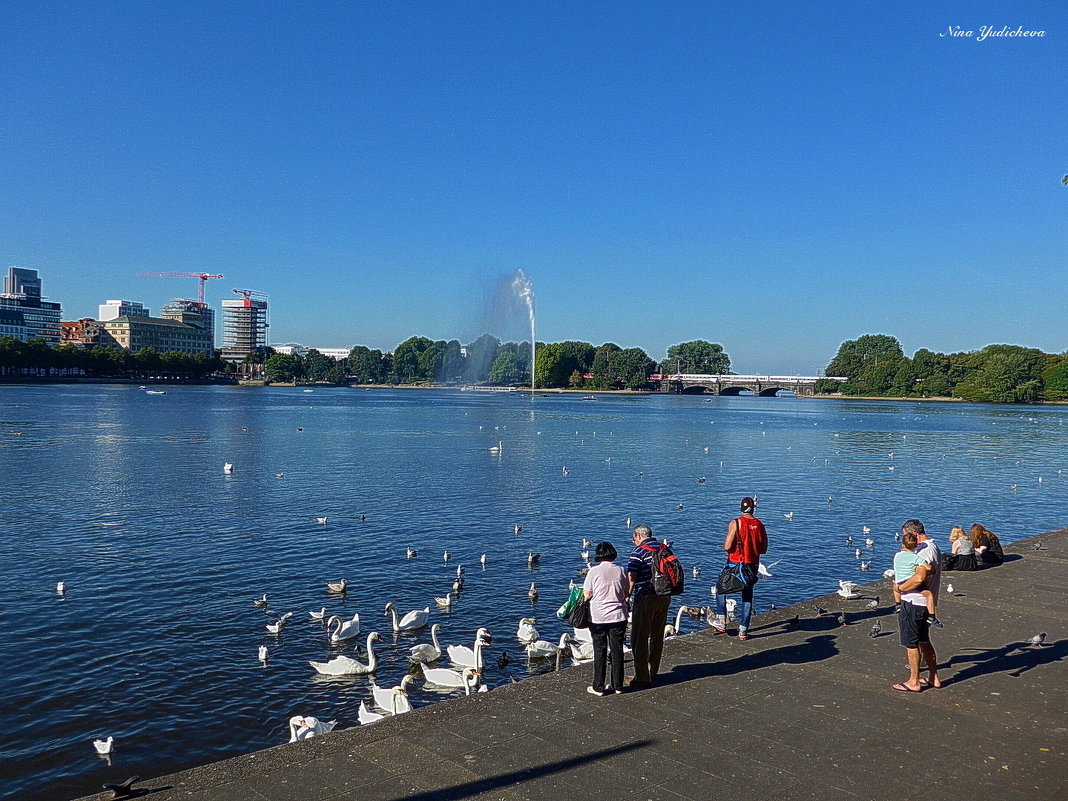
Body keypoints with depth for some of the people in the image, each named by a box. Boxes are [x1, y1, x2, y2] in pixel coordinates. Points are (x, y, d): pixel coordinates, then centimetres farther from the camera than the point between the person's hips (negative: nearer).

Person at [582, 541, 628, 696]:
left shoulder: (594, 571, -11)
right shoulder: (621, 571, -1)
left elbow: (587, 595, -9)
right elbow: (626, 593, 8)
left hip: (598, 618, -2)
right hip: (618, 617, 3)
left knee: (600, 652, 6)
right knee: (617, 651, 11)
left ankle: (598, 687, 12)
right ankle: (617, 686, 19)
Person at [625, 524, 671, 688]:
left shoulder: (639, 551, -11)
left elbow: (631, 578, -19)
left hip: (645, 598, -7)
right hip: (664, 596, 7)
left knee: (640, 638, 2)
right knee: (657, 636, 16)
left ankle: (642, 677, 4)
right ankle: (653, 673, 26)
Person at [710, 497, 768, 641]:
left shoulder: (735, 523, -13)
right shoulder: (760, 525, 1)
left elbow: (727, 547, -16)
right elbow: (764, 549, 7)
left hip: (736, 564, -3)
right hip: (753, 566, 4)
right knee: (747, 597, 12)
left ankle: (721, 621, 14)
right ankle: (743, 630, 11)